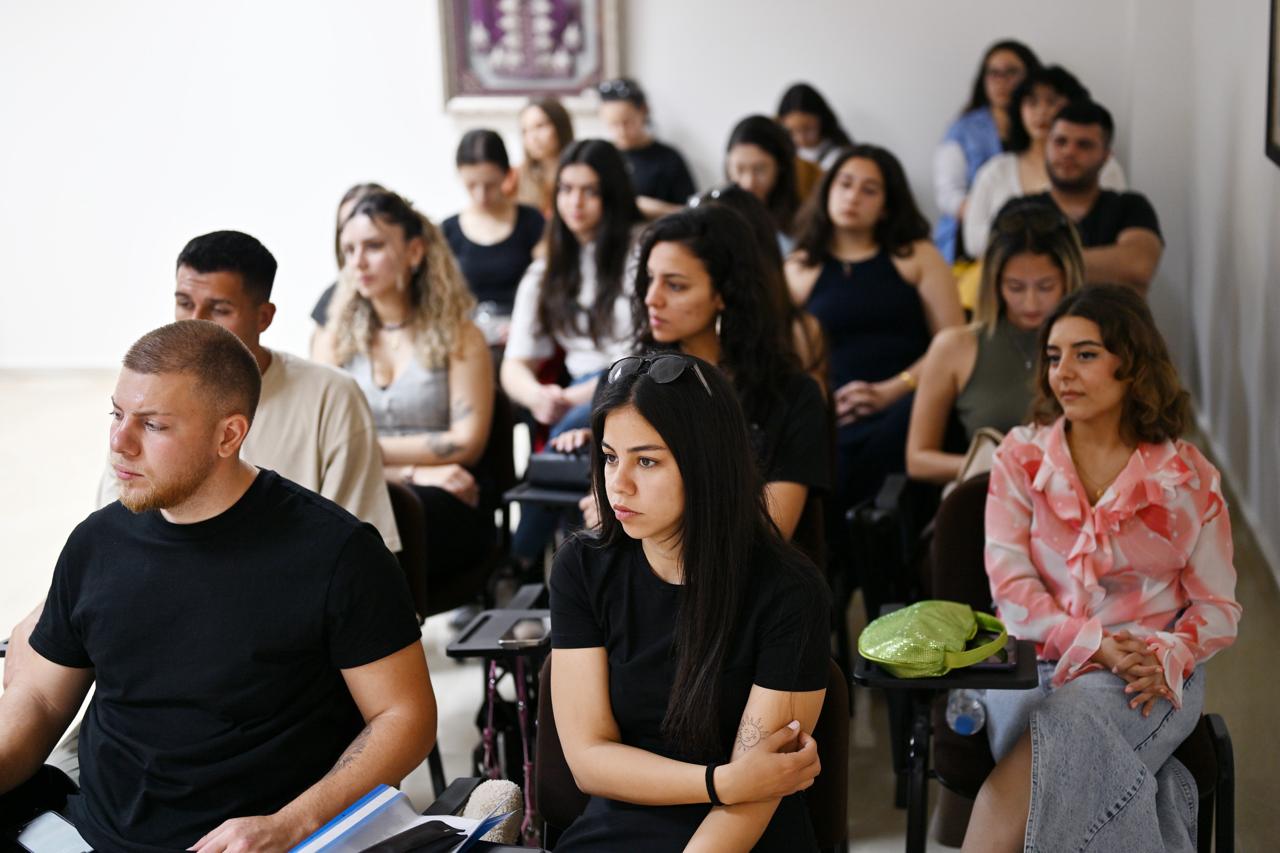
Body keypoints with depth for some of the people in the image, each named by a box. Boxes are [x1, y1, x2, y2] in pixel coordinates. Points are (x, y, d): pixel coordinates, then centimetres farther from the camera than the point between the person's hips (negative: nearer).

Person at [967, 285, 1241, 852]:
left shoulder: (1189, 477, 5)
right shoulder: (1021, 458, 7)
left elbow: (1218, 606, 6)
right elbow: (1009, 585, -2)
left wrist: (1167, 656, -15)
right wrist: (1093, 643, -16)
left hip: (1149, 674, -1)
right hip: (1041, 666, 1)